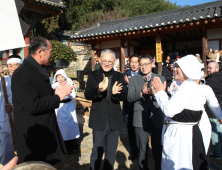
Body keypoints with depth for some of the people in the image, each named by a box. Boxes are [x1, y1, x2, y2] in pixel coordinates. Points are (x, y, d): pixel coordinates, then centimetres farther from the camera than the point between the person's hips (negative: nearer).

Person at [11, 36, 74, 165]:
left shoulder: (40, 70, 8)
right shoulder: (22, 74, -22)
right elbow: (33, 105, -28)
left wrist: (57, 92, -2)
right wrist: (58, 97, -19)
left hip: (46, 129, 9)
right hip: (33, 135, -9)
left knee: (48, 165, 22)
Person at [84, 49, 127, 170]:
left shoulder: (119, 76, 2)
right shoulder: (93, 75, -1)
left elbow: (124, 96, -6)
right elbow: (87, 95, -11)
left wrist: (115, 92, -28)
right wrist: (98, 90, -31)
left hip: (114, 120, 2)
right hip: (99, 119, -2)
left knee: (111, 152, 17)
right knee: (97, 151, 9)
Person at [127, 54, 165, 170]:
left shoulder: (161, 78, 7)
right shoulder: (133, 79, 6)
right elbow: (129, 98, -4)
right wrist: (141, 92, -21)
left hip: (157, 118, 1)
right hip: (141, 119, 0)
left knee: (158, 148, 12)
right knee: (142, 148, 14)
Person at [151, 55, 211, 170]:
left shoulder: (188, 87, -23)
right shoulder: (188, 86, 11)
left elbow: (169, 110, -25)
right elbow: (173, 106, 11)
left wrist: (160, 92, -13)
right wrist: (159, 93, 5)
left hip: (184, 137, -10)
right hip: (181, 134, 10)